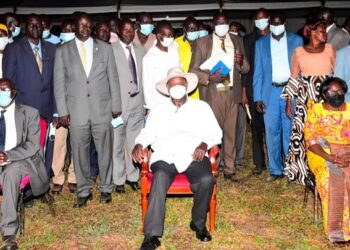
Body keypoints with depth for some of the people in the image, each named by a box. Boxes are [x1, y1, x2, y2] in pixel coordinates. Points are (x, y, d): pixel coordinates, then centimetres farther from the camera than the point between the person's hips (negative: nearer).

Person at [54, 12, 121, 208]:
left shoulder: (105, 48, 7)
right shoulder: (63, 51, 5)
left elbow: (113, 78, 7)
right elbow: (59, 83, 4)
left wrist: (116, 106, 3)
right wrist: (63, 111, -2)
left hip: (102, 109, 0)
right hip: (76, 111, 0)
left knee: (105, 151, 6)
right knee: (80, 153, 5)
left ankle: (106, 188, 22)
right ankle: (84, 191, 19)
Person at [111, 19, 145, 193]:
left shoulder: (141, 50, 13)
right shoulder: (110, 49, -3)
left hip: (137, 102, 4)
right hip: (118, 103, -4)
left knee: (135, 143, 9)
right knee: (117, 144, 3)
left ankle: (133, 176, 22)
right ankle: (119, 180, 15)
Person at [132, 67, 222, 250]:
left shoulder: (201, 107, 19)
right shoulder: (158, 110, 23)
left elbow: (215, 133, 13)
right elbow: (147, 133, 14)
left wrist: (204, 144, -8)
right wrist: (139, 145, -7)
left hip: (193, 156, 0)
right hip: (165, 156, 0)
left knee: (206, 180, -31)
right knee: (160, 178, -34)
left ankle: (198, 222, -3)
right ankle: (152, 235, -31)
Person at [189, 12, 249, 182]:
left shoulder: (237, 41, 12)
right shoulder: (202, 42, 2)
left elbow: (246, 69, 14)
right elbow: (193, 70, -1)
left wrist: (241, 62, -9)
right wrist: (209, 78, -18)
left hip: (232, 92, 3)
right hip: (212, 93, -3)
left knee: (230, 132, 8)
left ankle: (229, 169, 18)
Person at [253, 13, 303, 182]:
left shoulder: (296, 40, 6)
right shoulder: (261, 43, 8)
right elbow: (258, 72, 6)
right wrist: (257, 97, -1)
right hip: (270, 92, 1)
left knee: (289, 131, 2)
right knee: (272, 132, 3)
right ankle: (275, 170, 13)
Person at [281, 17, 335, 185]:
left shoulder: (330, 49, 5)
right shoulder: (299, 52, 4)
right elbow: (294, 78, 7)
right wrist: (289, 102, 4)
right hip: (305, 102, 0)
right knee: (303, 136, 1)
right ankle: (305, 171, 15)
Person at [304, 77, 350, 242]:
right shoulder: (316, 111, 7)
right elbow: (310, 140, -3)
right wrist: (330, 157, -17)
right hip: (322, 153, -2)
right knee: (332, 178, -31)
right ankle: (335, 230, -26)